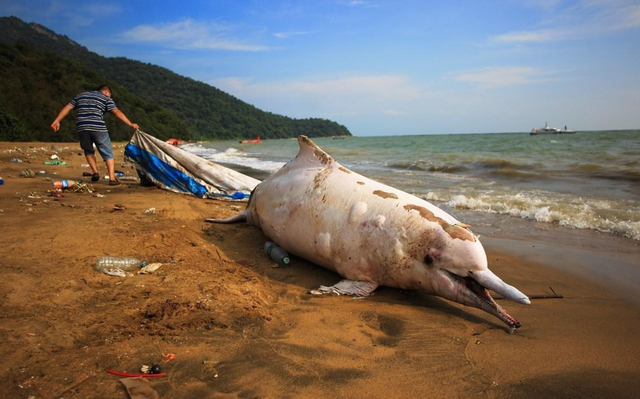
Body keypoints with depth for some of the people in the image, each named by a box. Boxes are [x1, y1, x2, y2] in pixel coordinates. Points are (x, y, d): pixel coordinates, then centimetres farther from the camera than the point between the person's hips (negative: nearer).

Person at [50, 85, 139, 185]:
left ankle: (95, 172, 9)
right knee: (107, 153, 3)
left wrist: (57, 121, 18)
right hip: (98, 127, -3)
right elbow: (116, 112, -1)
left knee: (88, 151, 24)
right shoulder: (106, 98, 13)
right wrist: (130, 124, -5)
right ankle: (112, 178, -6)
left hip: (81, 127, 3)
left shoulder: (80, 96, 26)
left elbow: (67, 108, 19)